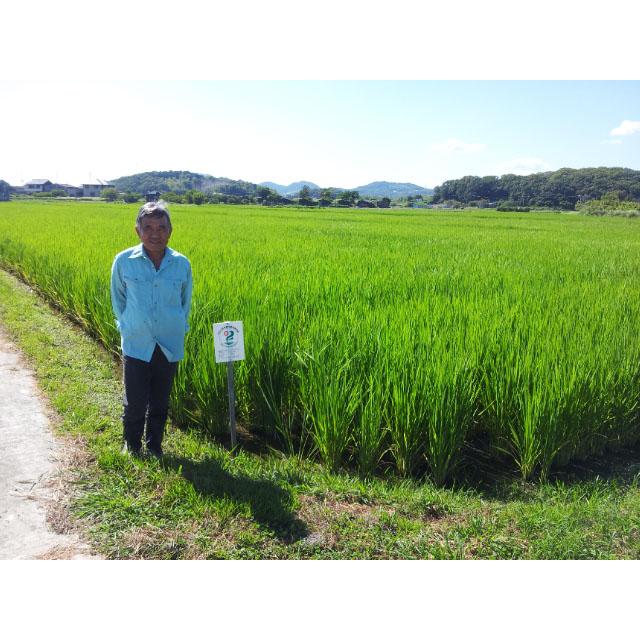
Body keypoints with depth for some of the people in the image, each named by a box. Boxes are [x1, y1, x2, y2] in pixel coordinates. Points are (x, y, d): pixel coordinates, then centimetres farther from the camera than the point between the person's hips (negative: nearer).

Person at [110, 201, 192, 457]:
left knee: (160, 404, 14)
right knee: (135, 403, 4)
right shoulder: (124, 261, -9)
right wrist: (128, 328, 10)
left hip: (170, 346, 1)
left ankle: (155, 447, 34)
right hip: (137, 345, -1)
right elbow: (118, 300, 7)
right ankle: (132, 447, 30)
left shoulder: (182, 264, -6)